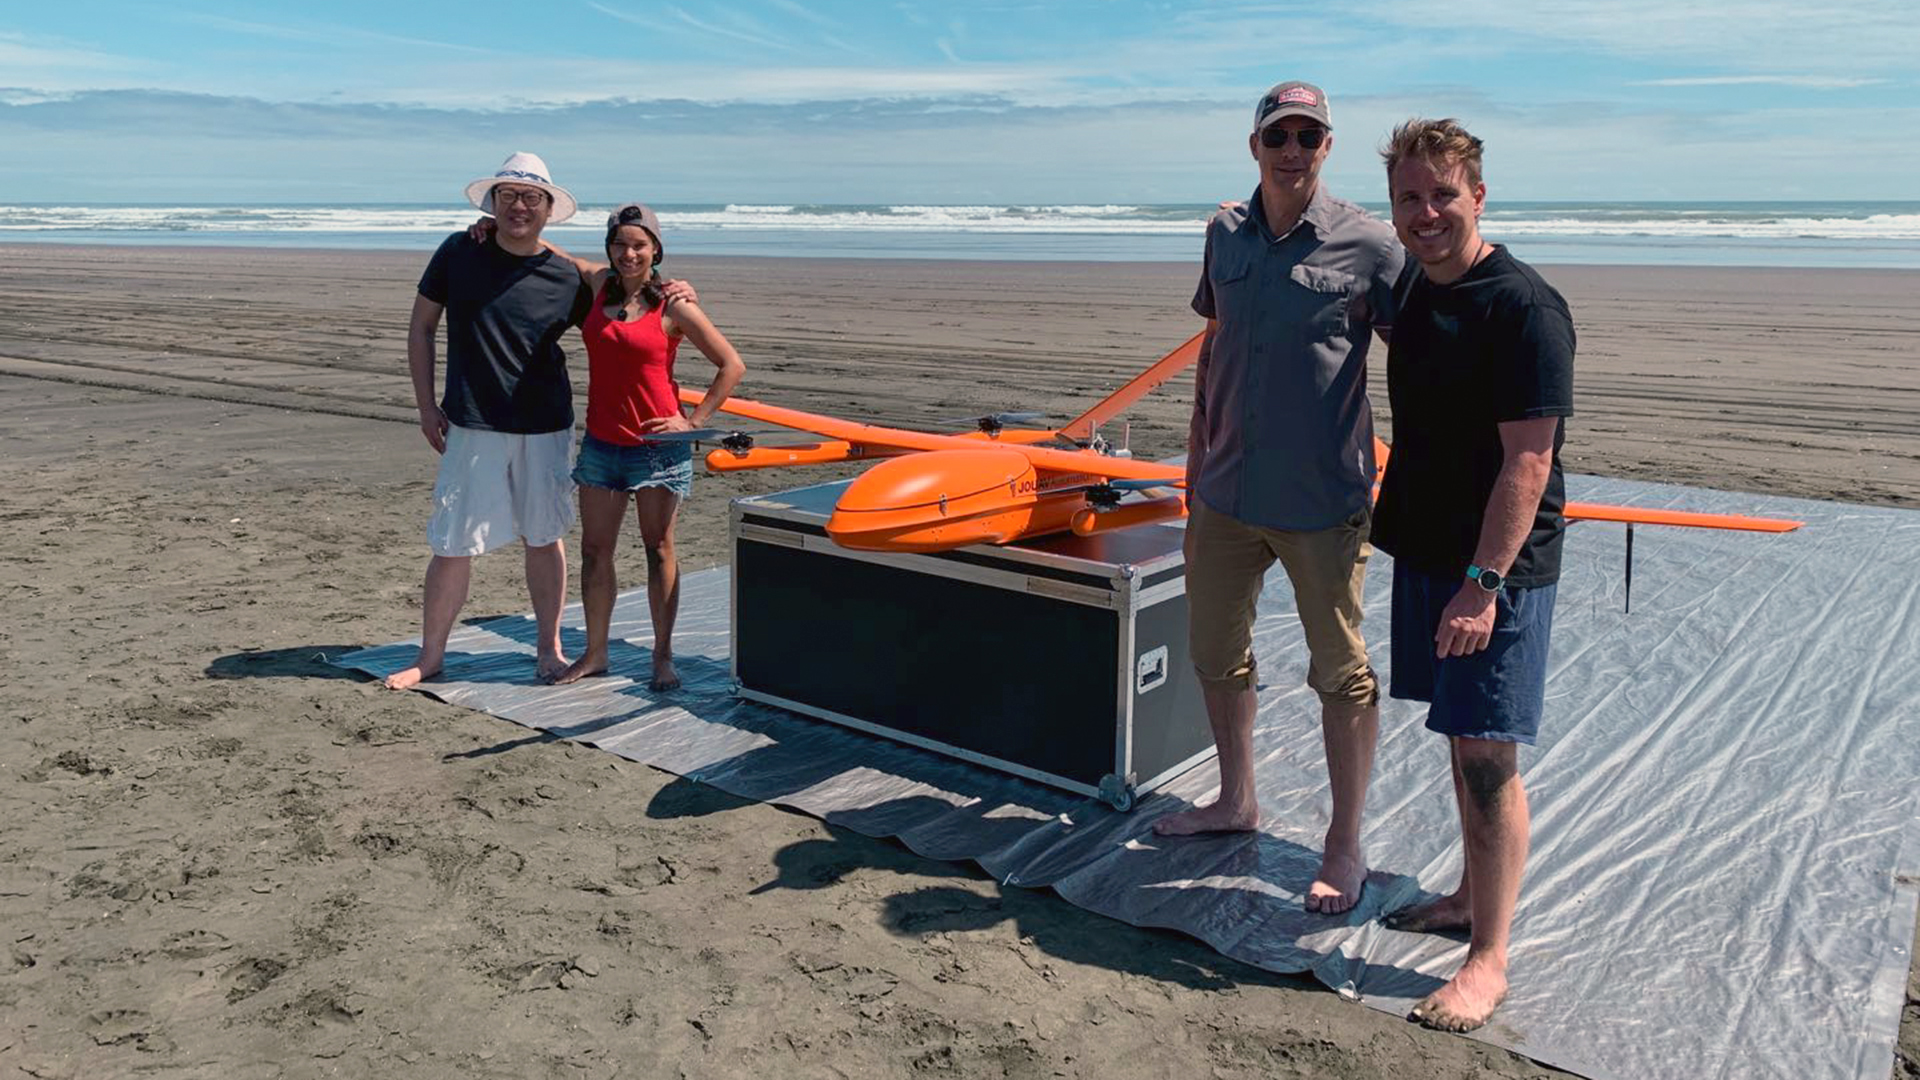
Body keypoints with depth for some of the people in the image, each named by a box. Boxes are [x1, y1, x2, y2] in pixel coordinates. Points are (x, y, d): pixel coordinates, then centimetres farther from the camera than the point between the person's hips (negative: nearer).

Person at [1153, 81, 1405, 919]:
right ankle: (1236, 801, 38)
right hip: (1227, 492, 6)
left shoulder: (1366, 244, -8)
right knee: (1214, 648, 17)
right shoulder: (1226, 233, 7)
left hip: (1322, 501, -5)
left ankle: (1344, 849, 19)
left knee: (1341, 672, 5)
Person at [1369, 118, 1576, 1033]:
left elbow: (1529, 460, -21)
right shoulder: (1411, 288, 9)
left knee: (1487, 755, -3)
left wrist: (1484, 583, -24)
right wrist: (1392, 523, 19)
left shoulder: (1522, 307, -17)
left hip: (1499, 566, -8)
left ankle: (1489, 958, 8)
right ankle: (1471, 898, 33)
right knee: (1460, 739, 17)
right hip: (1426, 549, 8)